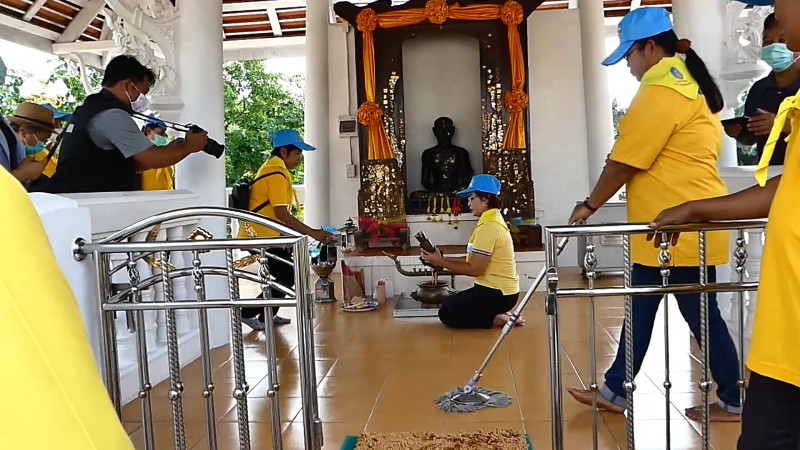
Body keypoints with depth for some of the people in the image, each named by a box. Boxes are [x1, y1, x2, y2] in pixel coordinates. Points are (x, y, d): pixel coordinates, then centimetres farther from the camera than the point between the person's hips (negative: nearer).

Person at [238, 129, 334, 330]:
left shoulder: (272, 168, 14)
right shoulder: (277, 173, -17)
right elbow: (282, 214, -23)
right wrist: (313, 233, -21)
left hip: (261, 235, 10)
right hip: (259, 237, -10)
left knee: (287, 274, 14)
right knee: (288, 276, -5)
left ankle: (268, 315, 24)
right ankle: (249, 313, 2)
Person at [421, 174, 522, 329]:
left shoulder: (488, 226, -21)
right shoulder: (492, 221, 11)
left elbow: (474, 269, -20)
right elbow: (475, 262, 10)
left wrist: (441, 262, -12)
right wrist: (443, 260, 2)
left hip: (498, 293, -10)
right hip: (498, 289, 10)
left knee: (447, 313, -4)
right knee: (452, 303, 19)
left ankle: (498, 319, -6)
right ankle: (498, 314, 10)